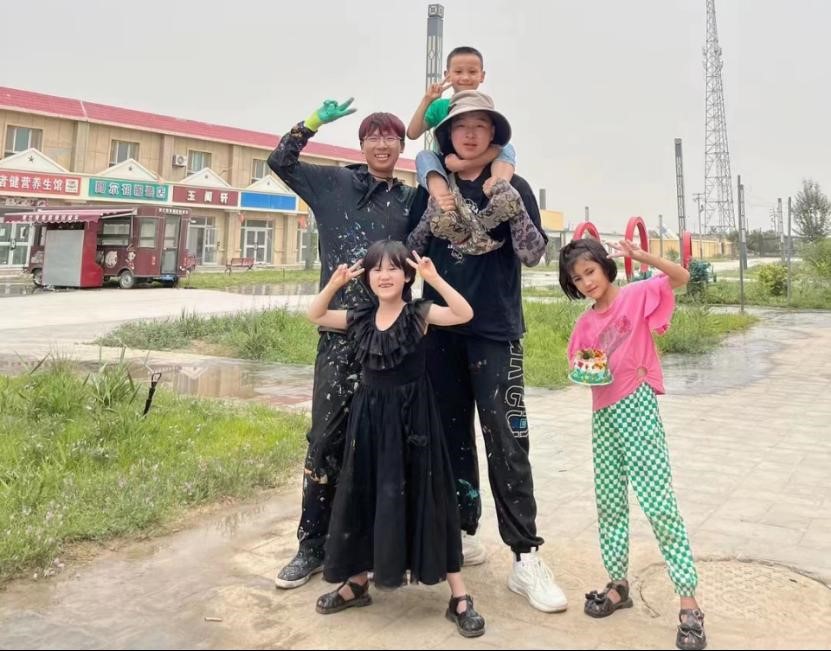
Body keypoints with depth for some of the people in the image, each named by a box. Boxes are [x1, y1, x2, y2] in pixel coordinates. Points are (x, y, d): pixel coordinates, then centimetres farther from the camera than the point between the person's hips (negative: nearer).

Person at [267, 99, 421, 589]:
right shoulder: (335, 183, 9)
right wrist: (315, 121, 3)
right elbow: (281, 162, 9)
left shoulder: (411, 200, 12)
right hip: (340, 330, -1)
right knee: (327, 437, 1)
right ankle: (313, 545, 13)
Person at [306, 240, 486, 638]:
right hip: (369, 415, 4)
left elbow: (465, 314, -21)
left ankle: (459, 596, 10)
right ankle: (358, 581, 31)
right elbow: (315, 316, 14)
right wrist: (334, 284, -1)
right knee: (365, 497, 12)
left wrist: (433, 278, -26)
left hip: (411, 414, -4)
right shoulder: (360, 318, 6)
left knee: (424, 498, -1)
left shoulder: (420, 314, -7)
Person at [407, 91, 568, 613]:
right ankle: (464, 532, 24)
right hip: (442, 328, 4)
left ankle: (526, 557, -2)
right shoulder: (433, 188, 10)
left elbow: (533, 255, -5)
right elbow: (411, 251, 12)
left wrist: (514, 210, -20)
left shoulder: (513, 187, 2)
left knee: (507, 440, -7)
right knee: (452, 433, 10)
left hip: (496, 330, -3)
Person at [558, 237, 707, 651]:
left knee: (659, 504, -6)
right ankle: (618, 585, 26)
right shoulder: (584, 324, 10)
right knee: (609, 504, 12)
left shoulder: (636, 296, -4)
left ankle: (689, 605, 3)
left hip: (637, 408, -6)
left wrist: (641, 256, -25)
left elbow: (681, 278, -15)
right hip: (602, 415, 6)